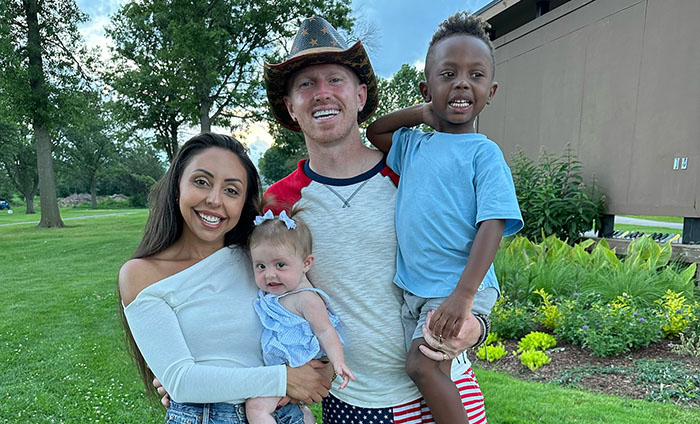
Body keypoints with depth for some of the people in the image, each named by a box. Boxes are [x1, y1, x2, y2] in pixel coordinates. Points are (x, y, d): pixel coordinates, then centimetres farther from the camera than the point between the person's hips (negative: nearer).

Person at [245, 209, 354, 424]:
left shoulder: (306, 299, -24)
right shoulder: (270, 291, -1)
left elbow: (325, 331, -21)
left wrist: (338, 362, -30)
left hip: (292, 367, -9)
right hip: (274, 364, 9)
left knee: (256, 407, -15)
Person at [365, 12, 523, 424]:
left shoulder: (483, 152, -8)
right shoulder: (413, 145, 8)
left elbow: (492, 226, -16)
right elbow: (373, 132, 22)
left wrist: (463, 295, -25)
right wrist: (421, 113, 5)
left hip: (461, 286, -6)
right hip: (415, 286, 6)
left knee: (424, 363, -19)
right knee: (421, 365, 13)